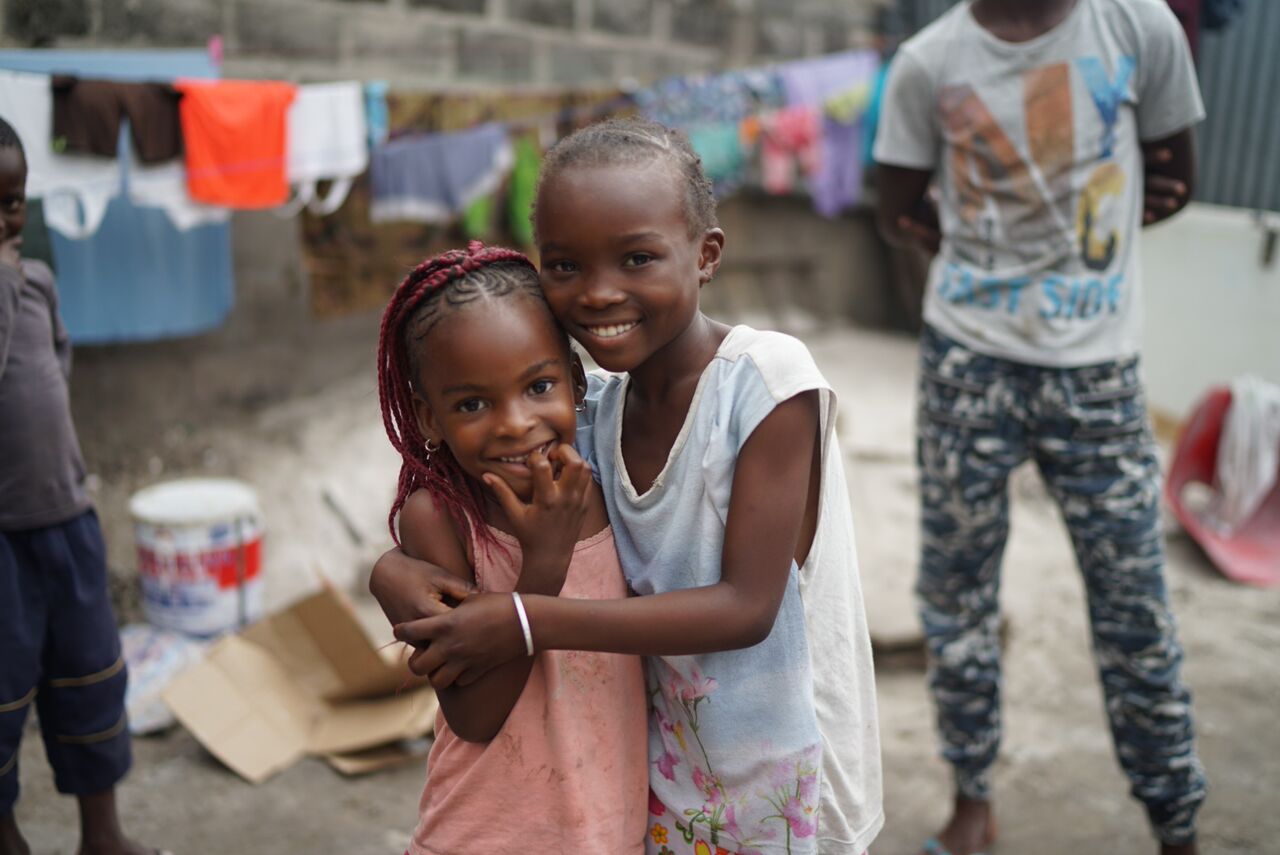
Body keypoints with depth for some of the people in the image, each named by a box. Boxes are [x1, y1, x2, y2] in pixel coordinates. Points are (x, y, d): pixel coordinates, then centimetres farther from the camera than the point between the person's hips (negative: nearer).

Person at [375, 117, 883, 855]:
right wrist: (401, 570, -17)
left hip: (780, 777, -4)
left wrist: (529, 624, -28)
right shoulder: (598, 408, -6)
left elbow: (747, 607, -24)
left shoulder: (766, 379, -21)